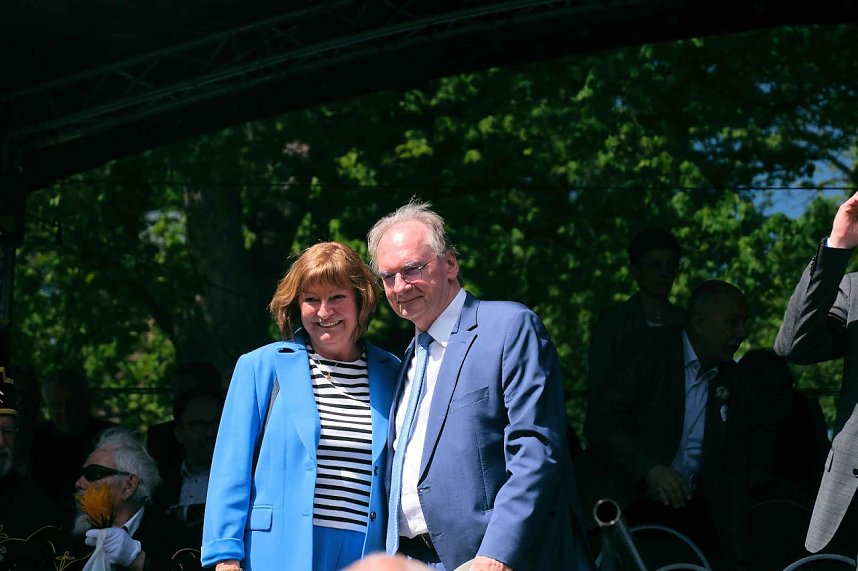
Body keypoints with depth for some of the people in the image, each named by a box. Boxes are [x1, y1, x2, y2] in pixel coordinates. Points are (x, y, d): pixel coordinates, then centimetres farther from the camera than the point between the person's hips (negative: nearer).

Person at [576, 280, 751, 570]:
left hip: (687, 511, 5)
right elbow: (598, 423, -15)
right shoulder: (647, 352, -5)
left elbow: (733, 470, 12)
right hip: (626, 501, -5)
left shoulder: (730, 381, 11)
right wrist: (651, 470, -29)